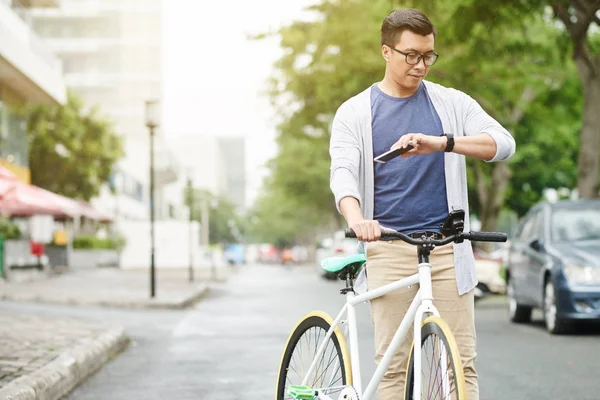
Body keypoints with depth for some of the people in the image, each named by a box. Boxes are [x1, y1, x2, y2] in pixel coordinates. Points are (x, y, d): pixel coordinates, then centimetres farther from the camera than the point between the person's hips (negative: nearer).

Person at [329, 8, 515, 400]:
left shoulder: (452, 103, 8)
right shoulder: (354, 113, 6)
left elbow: (504, 142, -6)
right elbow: (343, 172, -7)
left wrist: (442, 143, -23)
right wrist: (357, 218, -29)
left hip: (447, 249, 1)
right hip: (389, 250, -1)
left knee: (462, 361, -1)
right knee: (393, 364, -1)